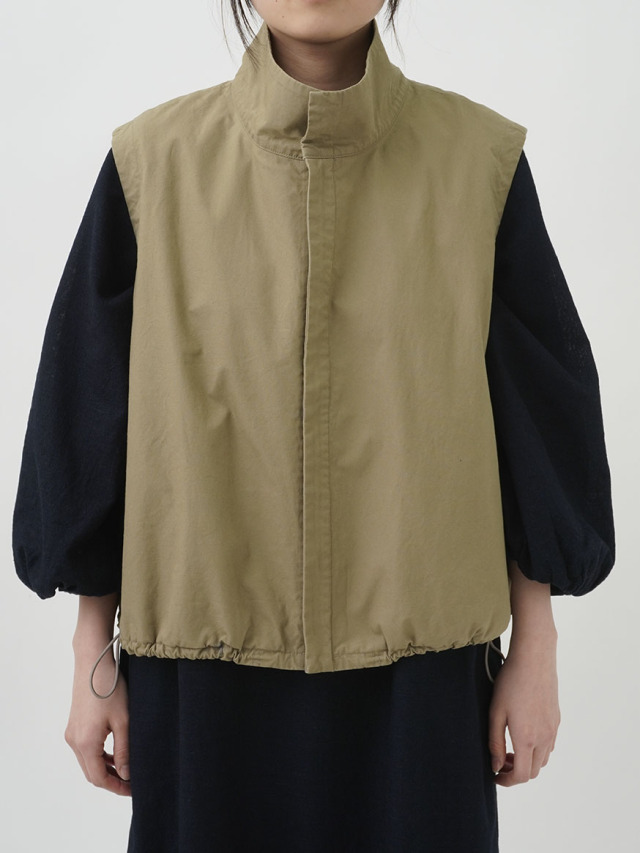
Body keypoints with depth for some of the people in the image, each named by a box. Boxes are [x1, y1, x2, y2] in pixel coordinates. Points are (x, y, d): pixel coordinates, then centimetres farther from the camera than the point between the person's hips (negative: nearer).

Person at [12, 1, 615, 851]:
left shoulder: (481, 160, -5)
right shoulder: (155, 164, -4)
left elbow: (539, 412, 0)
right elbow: (90, 420, 0)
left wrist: (535, 648, 2)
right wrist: (94, 658, 3)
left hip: (420, 659, 0)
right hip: (206, 661, 1)